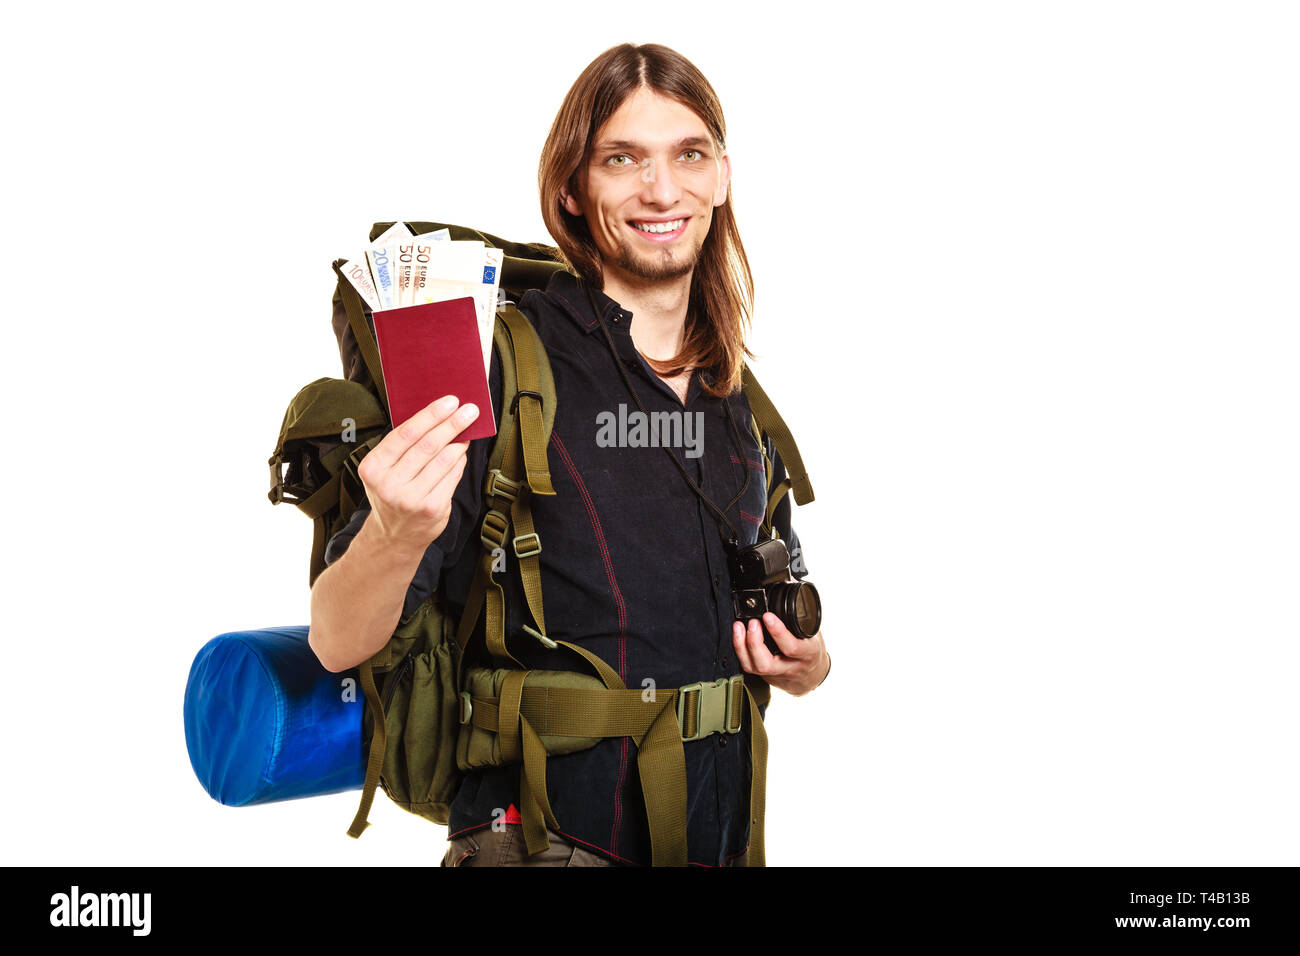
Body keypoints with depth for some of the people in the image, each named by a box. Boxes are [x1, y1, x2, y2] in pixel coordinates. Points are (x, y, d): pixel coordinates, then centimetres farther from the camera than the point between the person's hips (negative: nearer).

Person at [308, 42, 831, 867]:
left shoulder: (740, 403, 7)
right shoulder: (500, 364, -12)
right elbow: (341, 643, -17)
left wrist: (809, 667, -1)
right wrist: (395, 537, -37)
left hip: (719, 837, 6)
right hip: (540, 838, -5)